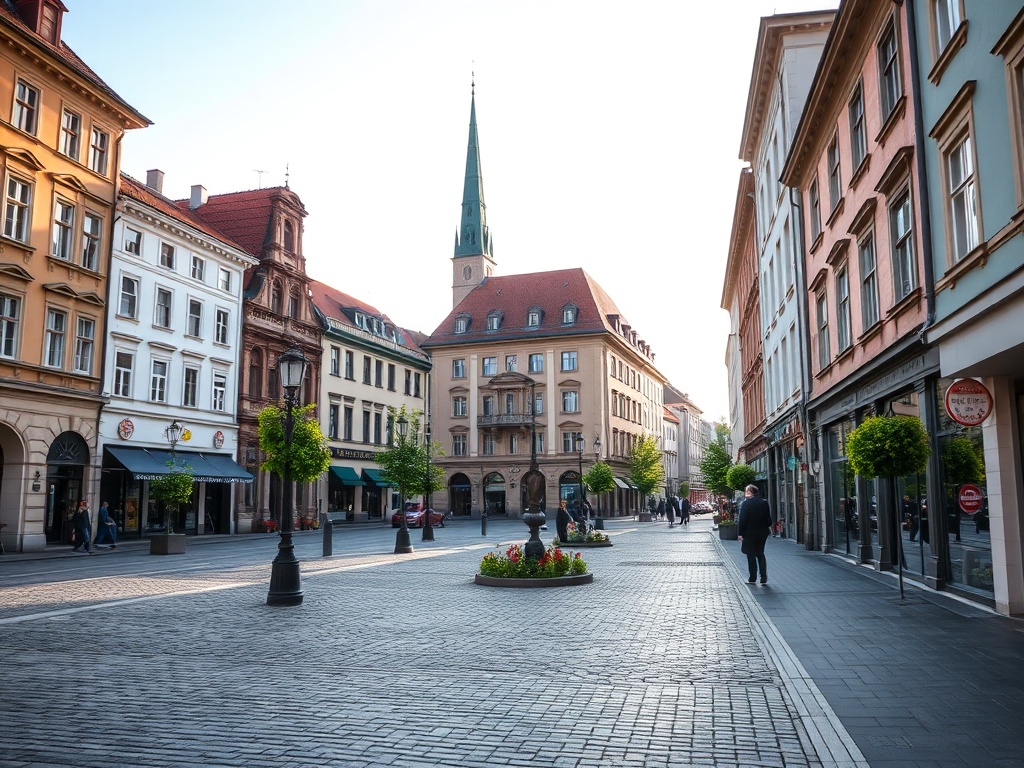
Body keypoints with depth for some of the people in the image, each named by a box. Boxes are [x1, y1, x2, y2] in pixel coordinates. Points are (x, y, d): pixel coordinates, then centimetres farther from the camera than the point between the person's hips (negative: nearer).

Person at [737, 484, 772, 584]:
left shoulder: (746, 503, -14)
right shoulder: (764, 502, 3)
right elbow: (768, 519, 8)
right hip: (762, 533, 5)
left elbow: (742, 519, -15)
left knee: (751, 555, 5)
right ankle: (764, 577, 10)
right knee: (760, 554, 15)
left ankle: (752, 578, 8)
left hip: (749, 533, -5)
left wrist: (740, 533, -10)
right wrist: (767, 529, 18)